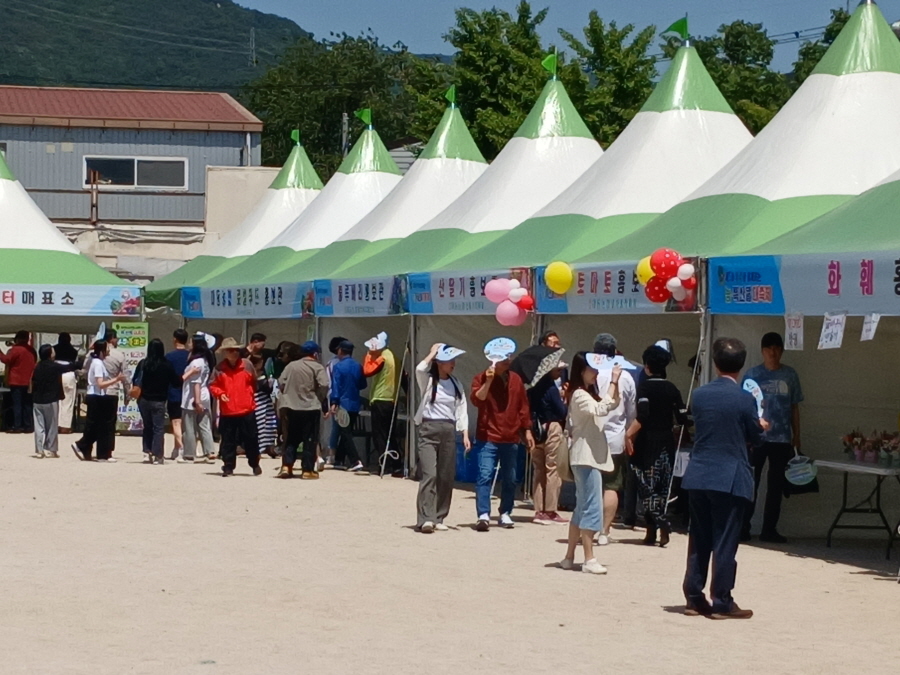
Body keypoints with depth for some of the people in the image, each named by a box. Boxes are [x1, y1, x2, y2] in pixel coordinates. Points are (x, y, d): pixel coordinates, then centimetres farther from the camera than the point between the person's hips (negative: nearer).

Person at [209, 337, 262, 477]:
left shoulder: (247, 365, 2)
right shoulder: (219, 369, 1)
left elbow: (254, 383, 11)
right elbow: (213, 386, 5)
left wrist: (251, 399, 10)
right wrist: (220, 394, -14)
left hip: (246, 410, 0)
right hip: (227, 411, 0)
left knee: (250, 439, 7)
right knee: (228, 441, 4)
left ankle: (255, 464, 22)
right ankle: (228, 467, 12)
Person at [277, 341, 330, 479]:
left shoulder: (291, 365, 7)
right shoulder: (317, 367, -6)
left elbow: (281, 383, 3)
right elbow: (324, 385, -17)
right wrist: (320, 399, 0)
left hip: (292, 407, 4)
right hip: (311, 408, -4)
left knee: (291, 438, 13)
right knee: (310, 440, 3)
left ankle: (286, 466, 3)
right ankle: (307, 470, 2)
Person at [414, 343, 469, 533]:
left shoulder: (455, 384, 12)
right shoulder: (428, 380, 0)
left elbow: (461, 410, 10)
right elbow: (420, 369, -23)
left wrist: (465, 434, 2)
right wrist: (433, 352, -9)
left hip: (449, 431, 5)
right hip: (429, 429, -4)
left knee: (446, 477, 4)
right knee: (429, 474, -14)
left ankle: (438, 518, 13)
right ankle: (425, 519, -18)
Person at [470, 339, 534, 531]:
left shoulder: (516, 380, 10)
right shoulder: (482, 378, -2)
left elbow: (523, 407, 16)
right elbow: (477, 400, -19)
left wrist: (527, 430, 14)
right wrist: (488, 381, -27)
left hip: (511, 438, 5)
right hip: (488, 437, -4)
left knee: (510, 479, 10)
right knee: (485, 476, -13)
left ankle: (505, 514, 21)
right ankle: (483, 515, -16)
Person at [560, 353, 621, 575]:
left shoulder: (589, 394, 17)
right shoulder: (580, 395, -14)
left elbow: (612, 404, 21)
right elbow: (602, 409, -28)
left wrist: (614, 383, 6)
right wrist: (613, 382, -25)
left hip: (591, 457, 10)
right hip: (586, 458, -10)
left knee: (582, 508, 12)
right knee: (591, 508, -11)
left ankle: (569, 557, 15)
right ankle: (589, 560, -11)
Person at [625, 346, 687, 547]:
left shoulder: (644, 386, -9)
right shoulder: (672, 389, 5)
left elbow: (642, 416, -22)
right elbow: (682, 418, 3)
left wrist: (629, 434, -18)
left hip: (648, 441, -5)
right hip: (666, 442, 5)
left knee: (647, 486, 0)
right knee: (662, 487, 10)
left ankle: (657, 527, -14)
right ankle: (662, 530, 9)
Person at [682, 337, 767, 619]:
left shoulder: (699, 395, 2)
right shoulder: (744, 399, -11)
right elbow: (755, 437, -2)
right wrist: (761, 426, 23)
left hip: (698, 476, 4)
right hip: (730, 478, -4)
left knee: (698, 541, 12)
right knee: (725, 543, 1)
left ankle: (694, 598, 16)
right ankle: (721, 603, 4)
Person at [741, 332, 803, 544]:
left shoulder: (790, 375, 6)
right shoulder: (753, 374, 1)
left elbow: (795, 408, 10)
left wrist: (796, 436, 8)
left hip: (782, 439, 2)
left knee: (776, 485, 6)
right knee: (750, 483, -2)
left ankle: (769, 529, 13)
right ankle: (743, 527, 4)